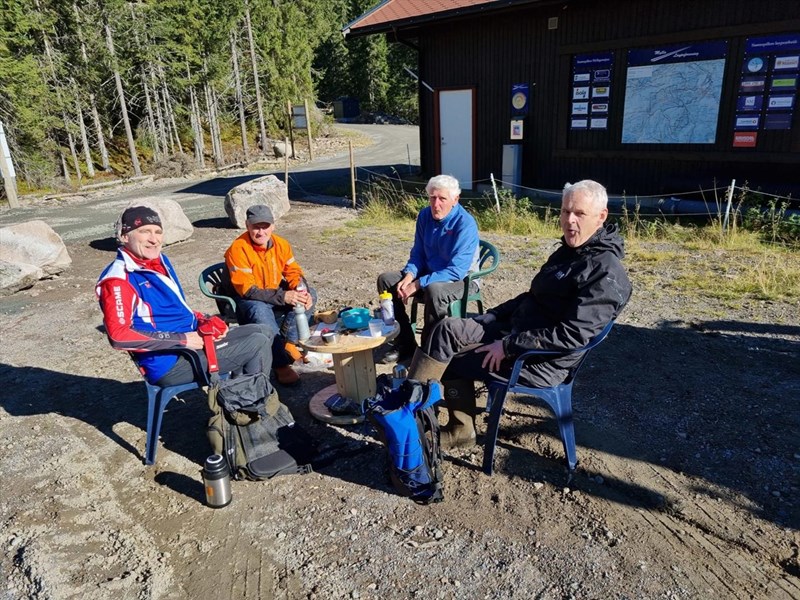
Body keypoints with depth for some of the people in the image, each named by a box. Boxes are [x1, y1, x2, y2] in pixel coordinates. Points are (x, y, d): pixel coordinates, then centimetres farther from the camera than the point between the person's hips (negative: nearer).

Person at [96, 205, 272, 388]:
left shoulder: (160, 261, 11)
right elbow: (118, 336, -27)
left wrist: (204, 321, 3)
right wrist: (182, 339, -24)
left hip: (194, 339, 10)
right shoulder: (119, 279, -17)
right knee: (259, 344, -10)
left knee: (261, 331, 12)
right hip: (170, 364, -10)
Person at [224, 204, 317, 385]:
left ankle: (288, 343, -15)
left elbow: (294, 272, 1)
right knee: (260, 311, -38)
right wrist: (283, 296, -34)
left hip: (278, 294, 6)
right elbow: (247, 290, -25)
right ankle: (281, 365, -30)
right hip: (250, 301, -6)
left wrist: (302, 291, -23)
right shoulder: (238, 249, -21)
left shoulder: (280, 243, -4)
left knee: (310, 294, -14)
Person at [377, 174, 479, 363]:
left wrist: (418, 284, -31)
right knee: (386, 280, -6)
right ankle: (405, 343, -1)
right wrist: (409, 275, -15)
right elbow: (418, 253, 7)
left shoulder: (465, 224, -24)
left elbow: (456, 270, -29)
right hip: (429, 273, 7)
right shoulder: (425, 216, -3)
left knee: (433, 290, -39)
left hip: (462, 279, -7)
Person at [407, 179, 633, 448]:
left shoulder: (606, 274, -19)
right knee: (448, 329, -4)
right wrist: (490, 316, 9)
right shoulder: (570, 251, 12)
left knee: (446, 359, -13)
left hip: (543, 362, -9)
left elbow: (572, 335, -25)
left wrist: (508, 346, -22)